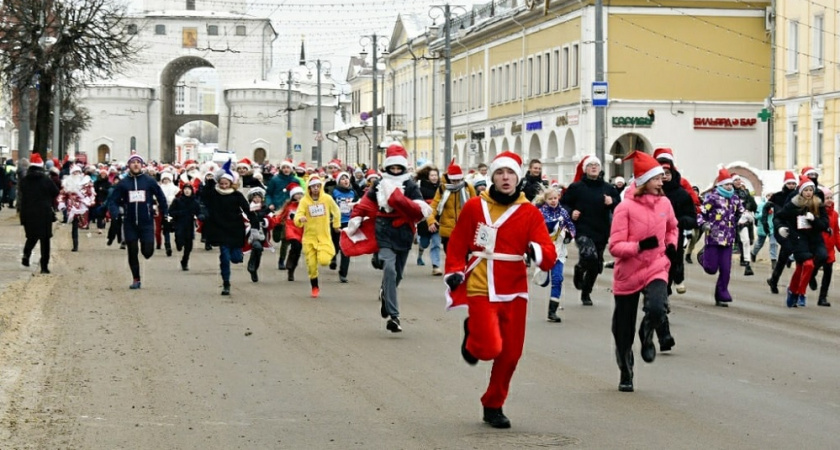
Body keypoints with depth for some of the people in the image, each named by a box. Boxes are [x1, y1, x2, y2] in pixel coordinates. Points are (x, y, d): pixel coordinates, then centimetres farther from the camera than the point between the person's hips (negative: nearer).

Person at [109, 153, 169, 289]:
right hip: (129, 223, 1)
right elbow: (114, 200, 2)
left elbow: (161, 197, 7)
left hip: (147, 222, -1)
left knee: (147, 251, -8)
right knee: (132, 252, 3)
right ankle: (136, 279, 15)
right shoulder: (123, 183, 2)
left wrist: (165, 213, 3)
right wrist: (115, 212, -16)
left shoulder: (149, 181, 1)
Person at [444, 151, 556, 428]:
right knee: (490, 348, -16)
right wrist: (454, 272, -7)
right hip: (481, 290, -2)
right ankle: (471, 336, 20)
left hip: (514, 292, 2)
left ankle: (493, 406, 26)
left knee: (510, 354, 6)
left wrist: (537, 252, -28)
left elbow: (549, 257, -7)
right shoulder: (475, 207, -2)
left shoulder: (530, 213, 0)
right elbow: (457, 244, 6)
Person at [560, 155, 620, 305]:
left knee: (596, 266, 10)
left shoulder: (608, 188, 7)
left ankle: (586, 294, 31)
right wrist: (570, 212, -15)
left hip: (601, 233, 4)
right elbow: (563, 204, 4)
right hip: (582, 231, -4)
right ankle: (579, 270, 6)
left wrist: (612, 202, -10)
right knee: (589, 255, -30)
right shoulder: (576, 187, -2)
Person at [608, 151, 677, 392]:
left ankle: (646, 336, 8)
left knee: (656, 309, -28)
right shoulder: (625, 207, -13)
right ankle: (626, 375, 30)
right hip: (628, 273, -2)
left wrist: (671, 245, 6)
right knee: (623, 330, 8)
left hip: (656, 269, 2)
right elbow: (615, 246, -15)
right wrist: (639, 246, -29)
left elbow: (672, 227, 24)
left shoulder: (664, 203, 1)